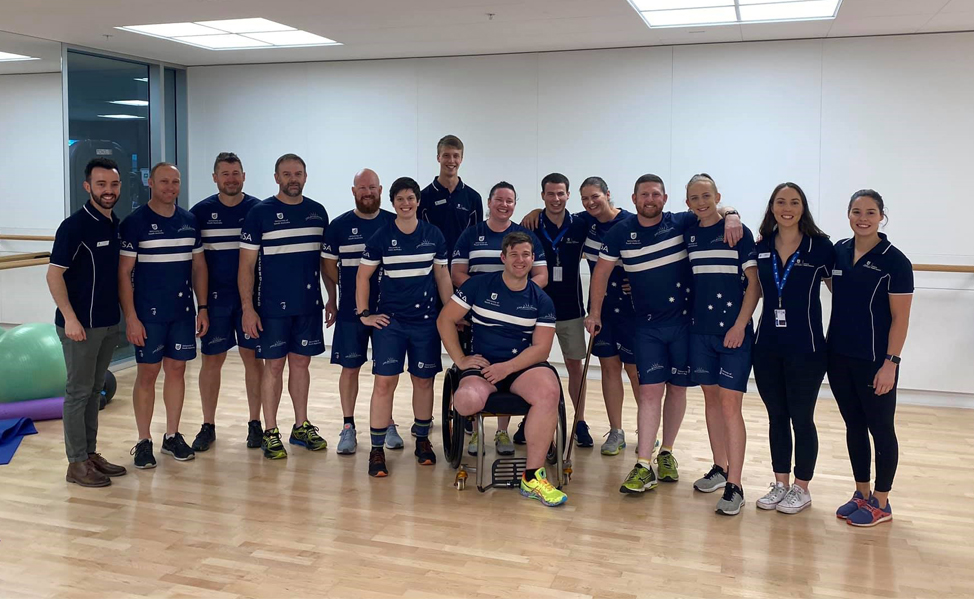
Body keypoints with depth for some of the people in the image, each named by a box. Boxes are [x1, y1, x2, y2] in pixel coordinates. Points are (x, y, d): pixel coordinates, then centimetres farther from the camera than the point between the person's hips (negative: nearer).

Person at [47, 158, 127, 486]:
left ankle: (91, 453, 24)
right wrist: (70, 318, -20)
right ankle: (77, 463, 9)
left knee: (95, 390, 14)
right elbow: (54, 274, -15)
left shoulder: (117, 225, 8)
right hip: (81, 324, -7)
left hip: (108, 322, 7)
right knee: (79, 391, 1)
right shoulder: (74, 226, -14)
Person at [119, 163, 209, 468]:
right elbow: (124, 272, -8)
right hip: (149, 314, -4)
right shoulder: (135, 222, -6)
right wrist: (131, 317, -13)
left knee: (177, 370, 9)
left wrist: (202, 308, 6)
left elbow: (199, 266, 11)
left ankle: (172, 436, 21)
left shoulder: (190, 221, 6)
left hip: (184, 311, 4)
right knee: (147, 374, 2)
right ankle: (144, 442, 13)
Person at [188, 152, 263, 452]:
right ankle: (208, 426, 17)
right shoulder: (201, 211, 2)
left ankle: (255, 423, 16)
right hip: (215, 299, 1)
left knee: (252, 358, 5)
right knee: (211, 360, 5)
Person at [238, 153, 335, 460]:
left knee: (301, 363, 11)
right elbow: (246, 265, -6)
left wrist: (332, 299, 9)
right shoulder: (260, 213, -5)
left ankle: (301, 427, 22)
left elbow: (327, 260, 13)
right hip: (272, 306, -3)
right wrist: (248, 308, -13)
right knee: (274, 365, 2)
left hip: (309, 305, 4)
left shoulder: (317, 212, 7)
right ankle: (270, 433, 11)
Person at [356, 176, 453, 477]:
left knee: (423, 380, 10)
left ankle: (422, 441, 27)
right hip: (390, 321, -2)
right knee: (384, 382, -6)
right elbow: (362, 276, 4)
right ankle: (377, 450, 2)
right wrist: (364, 314, -2)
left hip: (426, 320, 2)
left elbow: (442, 276, 9)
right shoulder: (381, 237, -2)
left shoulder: (434, 235, 3)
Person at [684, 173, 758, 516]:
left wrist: (740, 325, -12)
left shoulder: (738, 231, -4)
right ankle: (720, 467, 27)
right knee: (711, 398, 12)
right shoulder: (688, 235, 9)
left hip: (733, 331, -5)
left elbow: (754, 282, -6)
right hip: (700, 330, 5)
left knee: (730, 404, -8)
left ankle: (734, 486, -4)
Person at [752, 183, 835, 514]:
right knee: (776, 417, 13)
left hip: (806, 348, -4)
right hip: (767, 346, 4)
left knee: (801, 419, 6)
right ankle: (780, 484, 26)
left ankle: (801, 488, 21)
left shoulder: (820, 247, -6)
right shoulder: (761, 248, 4)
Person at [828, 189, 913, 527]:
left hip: (876, 361, -5)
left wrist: (890, 363, -15)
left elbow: (900, 318, -11)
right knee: (854, 426, 15)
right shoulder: (838, 252, 3)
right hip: (840, 357, 5)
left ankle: (881, 503, 19)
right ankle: (861, 494, 29)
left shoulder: (894, 261, -11)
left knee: (880, 429, 7)